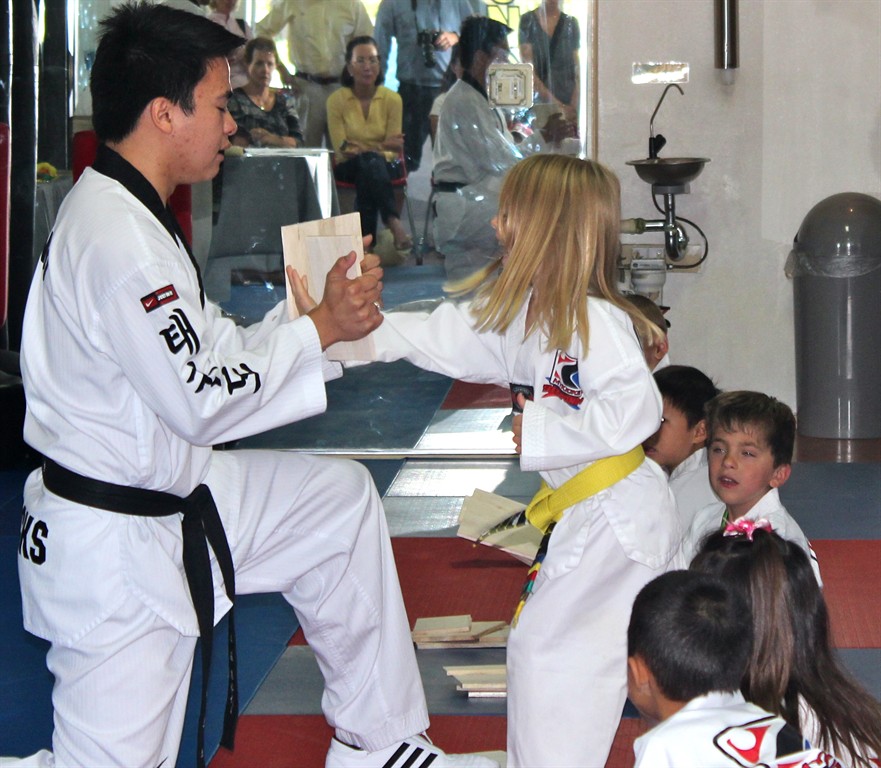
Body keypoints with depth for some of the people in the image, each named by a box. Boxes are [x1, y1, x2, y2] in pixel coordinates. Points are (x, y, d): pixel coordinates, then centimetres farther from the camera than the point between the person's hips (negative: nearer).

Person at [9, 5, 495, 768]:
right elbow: (205, 401, -25)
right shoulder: (119, 242, -26)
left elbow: (204, 352, 9)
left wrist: (332, 315, -2)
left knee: (341, 499, 18)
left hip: (168, 499, 10)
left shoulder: (124, 212, 8)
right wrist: (321, 326, -13)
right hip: (113, 547, -10)